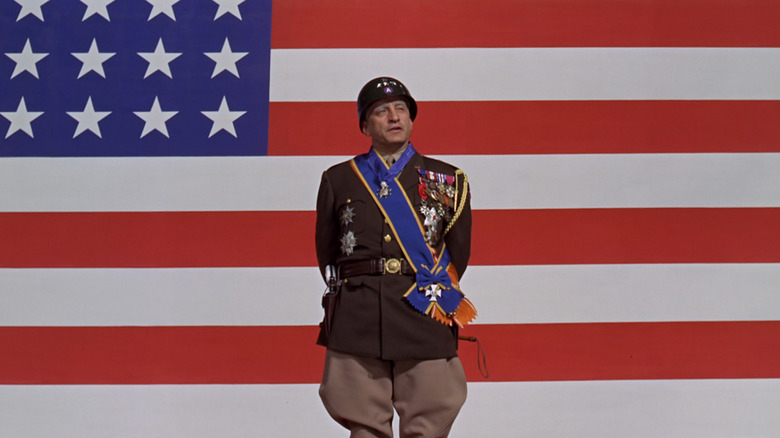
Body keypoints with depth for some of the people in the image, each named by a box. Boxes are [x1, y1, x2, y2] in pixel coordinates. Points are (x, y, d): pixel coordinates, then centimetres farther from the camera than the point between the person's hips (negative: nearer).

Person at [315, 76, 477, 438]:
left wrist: (435, 294, 6)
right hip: (356, 321, 1)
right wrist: (356, 296, 8)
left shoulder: (447, 180, 13)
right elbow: (326, 252, 15)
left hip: (426, 316, 0)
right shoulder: (337, 180, 14)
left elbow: (458, 252, 14)